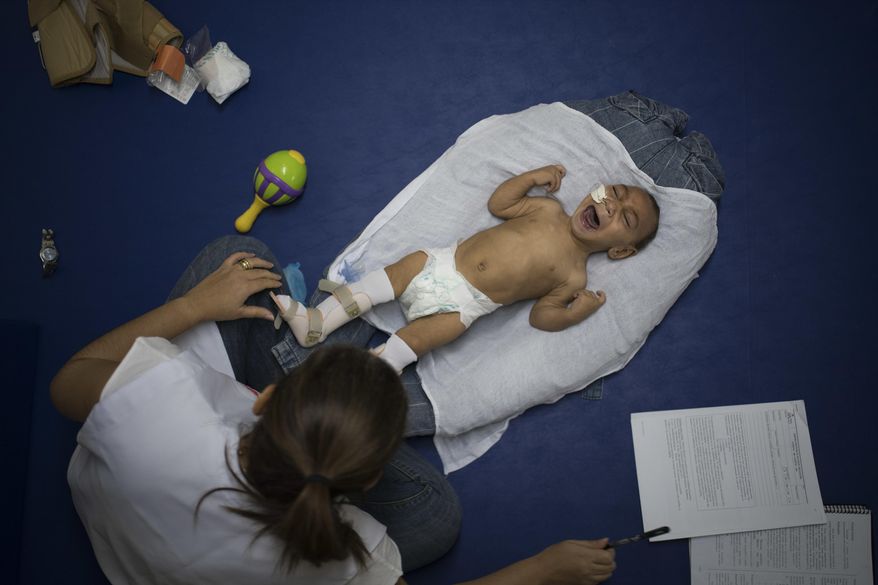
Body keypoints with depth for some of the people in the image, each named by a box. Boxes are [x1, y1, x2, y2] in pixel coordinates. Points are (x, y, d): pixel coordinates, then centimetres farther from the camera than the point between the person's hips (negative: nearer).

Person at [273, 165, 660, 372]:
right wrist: (534, 176, 11)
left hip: (464, 304, -4)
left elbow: (540, 316, -4)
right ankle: (316, 323, -2)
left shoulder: (574, 277, -3)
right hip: (444, 261, 5)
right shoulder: (550, 209, 8)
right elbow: (497, 204, 16)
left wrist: (576, 312, -19)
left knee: (414, 339, -20)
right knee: (392, 274, -6)